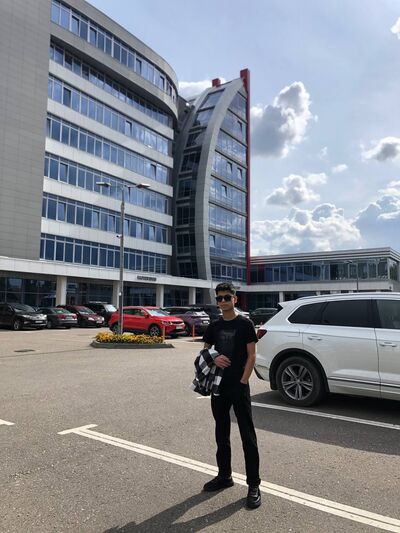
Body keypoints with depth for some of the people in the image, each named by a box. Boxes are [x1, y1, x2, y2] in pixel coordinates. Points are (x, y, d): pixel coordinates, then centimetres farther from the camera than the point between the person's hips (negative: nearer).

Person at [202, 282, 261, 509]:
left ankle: (254, 484, 9)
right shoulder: (214, 326, 8)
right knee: (222, 433, 16)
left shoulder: (245, 324, -5)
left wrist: (243, 381, -14)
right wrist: (213, 358, -10)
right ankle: (224, 476, 31)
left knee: (248, 435, 0)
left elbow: (252, 356, -7)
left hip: (239, 386, -5)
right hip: (218, 385, 5)